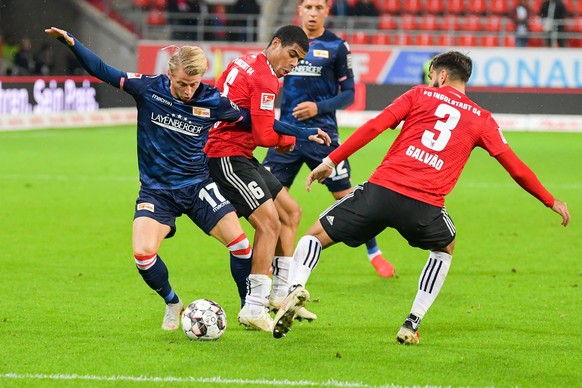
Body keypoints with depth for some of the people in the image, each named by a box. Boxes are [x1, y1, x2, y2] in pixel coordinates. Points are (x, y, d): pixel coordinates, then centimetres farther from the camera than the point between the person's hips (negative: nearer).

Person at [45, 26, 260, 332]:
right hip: (155, 190, 0)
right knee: (143, 253, -20)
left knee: (239, 242, -12)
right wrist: (71, 42, -17)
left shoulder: (212, 101, -10)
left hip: (197, 186, 0)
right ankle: (172, 305, 10)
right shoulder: (148, 88, -11)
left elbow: (249, 121, 4)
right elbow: (102, 70, -6)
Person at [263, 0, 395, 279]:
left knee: (345, 196, -1)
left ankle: (374, 253, 15)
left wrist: (319, 107, -14)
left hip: (322, 134, -3)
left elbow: (348, 94, 0)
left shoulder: (336, 46, -1)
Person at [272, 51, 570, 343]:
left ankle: (296, 286, -17)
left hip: (382, 189, -1)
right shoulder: (481, 119, 17)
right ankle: (412, 325, 23)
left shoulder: (421, 95, 15)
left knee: (315, 236, 14)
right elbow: (515, 166, 16)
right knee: (444, 248, 34)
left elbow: (374, 126, 3)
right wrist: (551, 202, 27)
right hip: (425, 206, 1)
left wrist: (331, 160, 3)